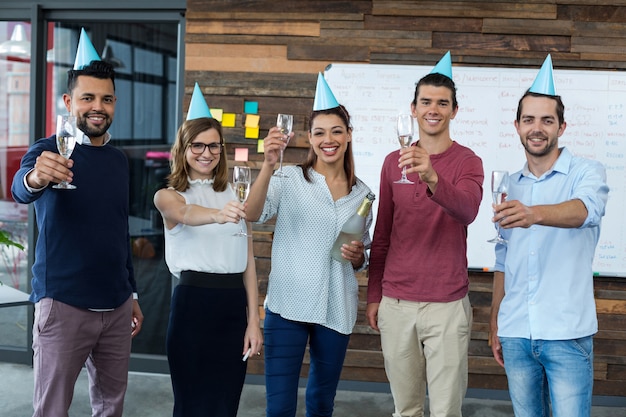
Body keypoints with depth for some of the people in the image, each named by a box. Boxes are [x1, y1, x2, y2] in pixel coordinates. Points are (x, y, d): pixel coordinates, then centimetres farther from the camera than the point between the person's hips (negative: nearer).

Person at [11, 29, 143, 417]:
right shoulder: (50, 151, -7)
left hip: (117, 307, 6)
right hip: (64, 305, -5)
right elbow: (21, 190, -30)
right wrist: (35, 177, -53)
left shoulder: (120, 160, 11)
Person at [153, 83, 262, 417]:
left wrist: (253, 320, 2)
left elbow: (248, 262, 9)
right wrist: (217, 214, -48)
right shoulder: (168, 196, 0)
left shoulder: (234, 195, 11)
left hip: (235, 305, 4)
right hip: (193, 304, -4)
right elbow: (185, 214, -26)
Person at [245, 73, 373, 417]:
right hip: (288, 306, -3)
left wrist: (358, 256, -6)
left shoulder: (361, 193, 8)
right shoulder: (289, 179, -3)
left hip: (336, 311, 4)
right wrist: (269, 164, -36)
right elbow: (254, 215, -22)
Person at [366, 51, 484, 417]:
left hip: (447, 305, -3)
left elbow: (467, 210, -24)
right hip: (395, 304, 3)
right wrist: (374, 295, 13)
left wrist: (431, 179, -42)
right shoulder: (393, 162, 8)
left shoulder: (467, 162, -3)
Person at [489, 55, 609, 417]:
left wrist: (535, 214, -47)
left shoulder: (587, 173, -3)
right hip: (515, 334, 5)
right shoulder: (510, 187, 12)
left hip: (567, 335, -4)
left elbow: (583, 210, -27)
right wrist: (495, 326, 15)